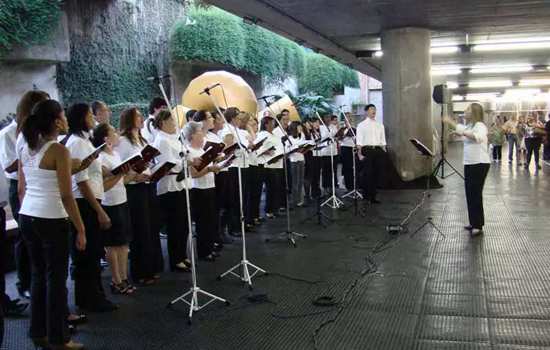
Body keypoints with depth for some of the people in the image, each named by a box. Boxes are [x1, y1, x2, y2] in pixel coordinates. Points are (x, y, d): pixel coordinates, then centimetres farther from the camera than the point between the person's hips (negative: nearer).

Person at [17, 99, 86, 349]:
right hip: (52, 220, -7)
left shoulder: (24, 149, 8)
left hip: (27, 217, 7)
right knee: (56, 278, 3)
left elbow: (21, 190, 12)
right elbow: (66, 196, -16)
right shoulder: (59, 151, -14)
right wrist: (81, 229, -11)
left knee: (38, 274, 17)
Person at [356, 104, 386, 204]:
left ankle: (373, 196, 11)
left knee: (376, 173, 3)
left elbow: (383, 140, 16)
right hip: (367, 150, -4)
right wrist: (360, 153, -12)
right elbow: (359, 141, -3)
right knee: (367, 173, -5)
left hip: (378, 150, 4)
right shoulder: (361, 125, 3)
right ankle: (366, 195, 6)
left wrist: (384, 151, 7)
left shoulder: (380, 125, 16)